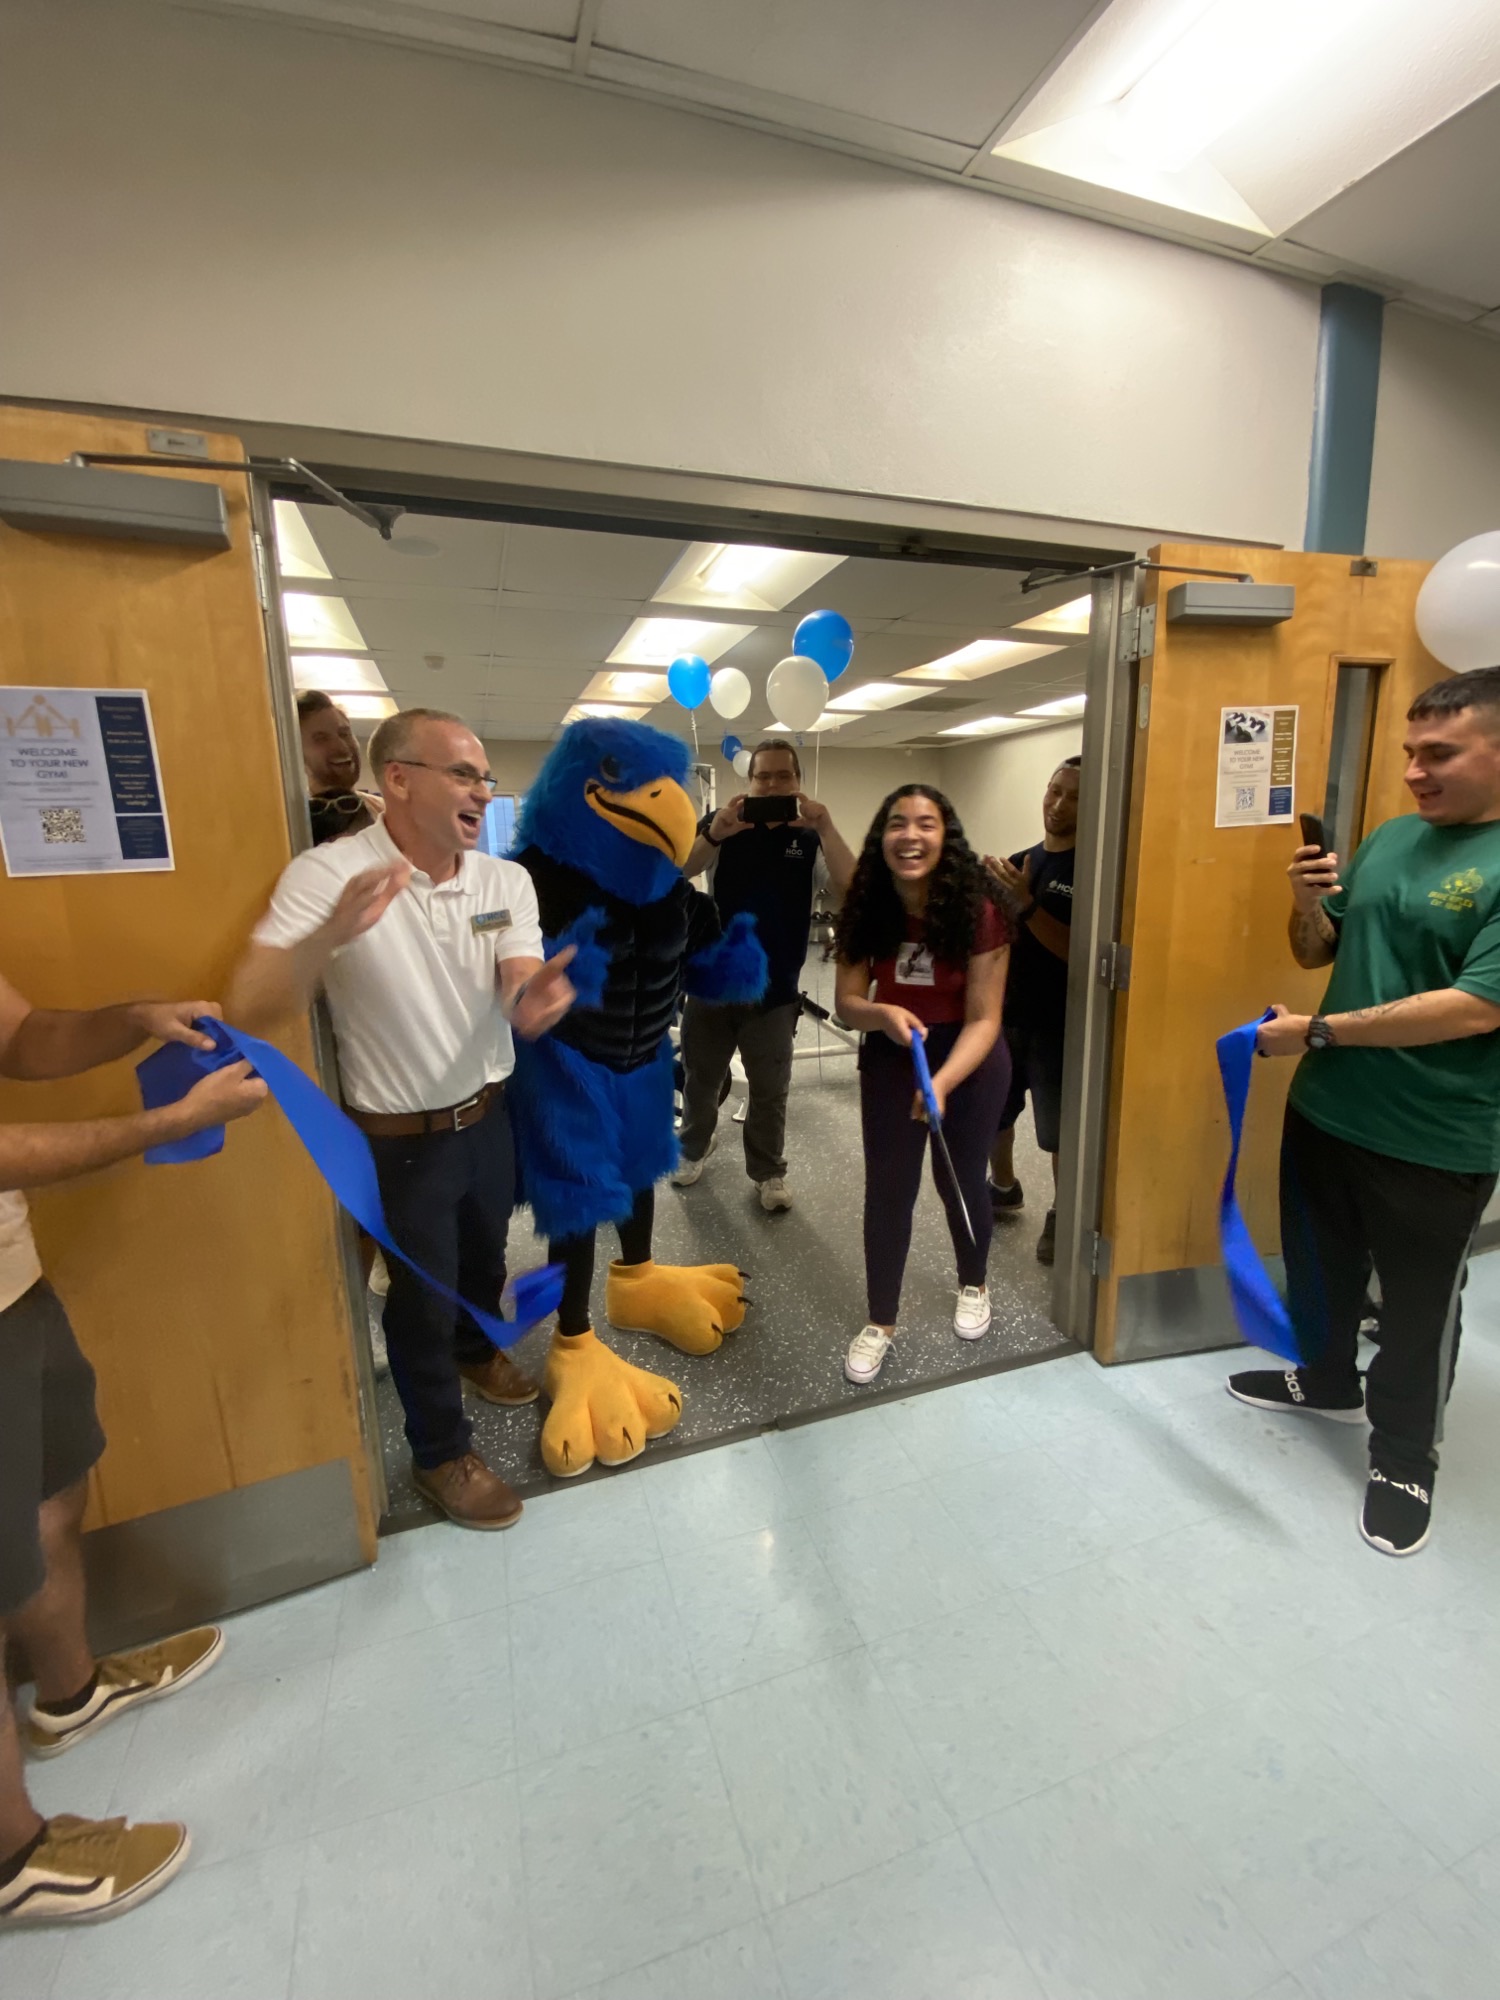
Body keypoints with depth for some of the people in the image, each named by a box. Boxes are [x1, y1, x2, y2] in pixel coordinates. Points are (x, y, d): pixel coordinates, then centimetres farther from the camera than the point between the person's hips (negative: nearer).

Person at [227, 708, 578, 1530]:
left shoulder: (506, 879, -8)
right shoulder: (327, 874, -20)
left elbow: (519, 1004, -17)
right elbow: (249, 1009, -26)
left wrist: (531, 1002, -42)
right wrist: (329, 937, -46)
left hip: (489, 1115, 5)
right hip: (402, 1140, -4)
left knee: (484, 1258, 27)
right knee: (423, 1292, 14)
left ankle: (475, 1349, 59)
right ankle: (440, 1452, 39)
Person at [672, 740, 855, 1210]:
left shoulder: (810, 837, -2)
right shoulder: (722, 824, -3)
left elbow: (849, 886, -19)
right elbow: (676, 871, -20)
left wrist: (825, 824, -31)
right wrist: (715, 832, -39)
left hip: (774, 992, 0)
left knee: (770, 1092, 12)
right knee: (701, 1080, 18)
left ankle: (768, 1172, 31)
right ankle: (693, 1149, 43)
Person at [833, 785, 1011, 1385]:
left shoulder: (977, 911, -21)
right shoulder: (868, 910, -12)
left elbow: (983, 1019, -21)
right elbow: (847, 1004, -9)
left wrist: (941, 1083, -35)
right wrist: (882, 1013, -32)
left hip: (969, 1059, -2)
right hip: (891, 1057, 2)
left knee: (959, 1179, 13)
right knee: (887, 1187, 6)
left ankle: (973, 1286, 44)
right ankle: (880, 1321, 24)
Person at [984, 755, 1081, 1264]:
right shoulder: (1020, 861, 9)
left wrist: (1027, 904, -27)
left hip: (1058, 1026, -6)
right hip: (1003, 1014, 6)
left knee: (1059, 1130, 7)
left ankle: (1061, 1214, 29)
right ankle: (1003, 1187, 41)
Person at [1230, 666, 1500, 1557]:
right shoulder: (1391, 837, 5)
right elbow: (1319, 952, 11)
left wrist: (1315, 1030, -21)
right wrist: (1307, 901, -9)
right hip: (1324, 1110, 6)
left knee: (1418, 1308, 14)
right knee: (1320, 1266, 23)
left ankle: (1405, 1458, 35)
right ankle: (1325, 1379, 47)